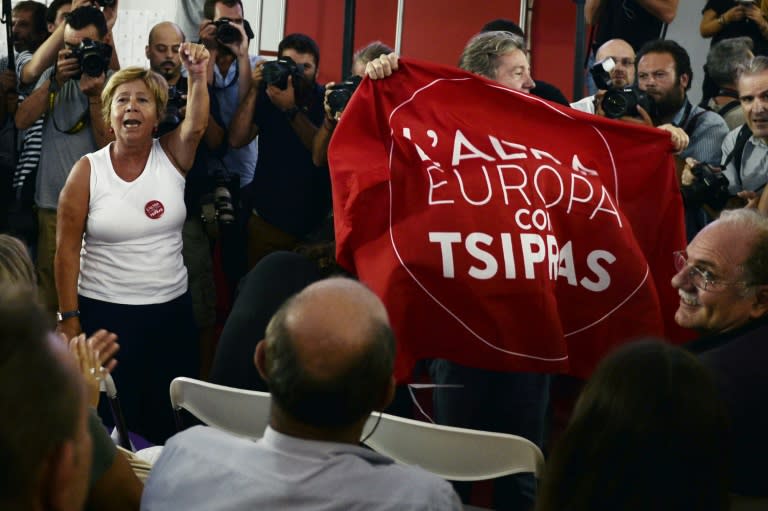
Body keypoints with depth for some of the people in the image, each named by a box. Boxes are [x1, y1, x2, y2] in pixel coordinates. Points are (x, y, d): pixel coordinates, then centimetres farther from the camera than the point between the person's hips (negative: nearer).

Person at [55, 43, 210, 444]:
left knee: (171, 421, 11)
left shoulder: (172, 156, -1)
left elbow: (196, 124, -23)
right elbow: (68, 248, -5)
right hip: (104, 312, -2)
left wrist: (198, 77, -42)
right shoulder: (87, 171, -5)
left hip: (172, 309, 2)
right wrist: (68, 317, -8)